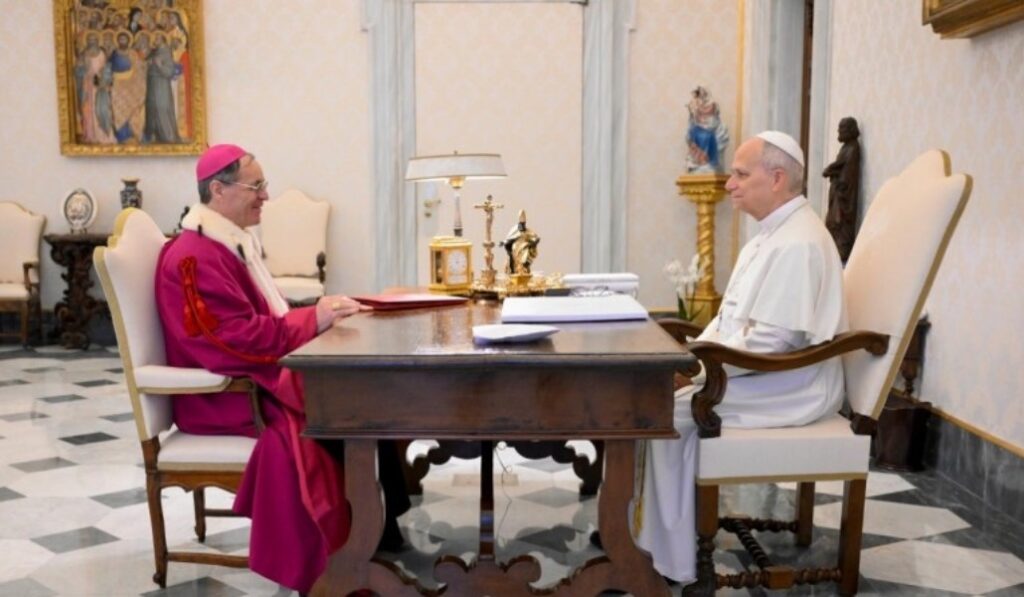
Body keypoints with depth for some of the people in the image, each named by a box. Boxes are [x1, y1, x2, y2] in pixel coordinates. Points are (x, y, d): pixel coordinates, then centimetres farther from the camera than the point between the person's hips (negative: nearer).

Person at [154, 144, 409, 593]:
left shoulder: (230, 244, 14)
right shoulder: (196, 257, -17)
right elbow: (241, 338, -24)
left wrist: (316, 315, -3)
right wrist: (314, 319, -20)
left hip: (254, 375, 9)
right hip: (226, 395, -9)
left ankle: (383, 528, -8)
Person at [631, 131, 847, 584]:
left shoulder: (797, 243, -21)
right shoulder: (771, 234, 14)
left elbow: (771, 341, -26)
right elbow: (731, 317, 17)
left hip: (790, 386, -10)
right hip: (761, 374, 10)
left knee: (670, 412, -17)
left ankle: (671, 563, -4)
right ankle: (648, 529, 4)